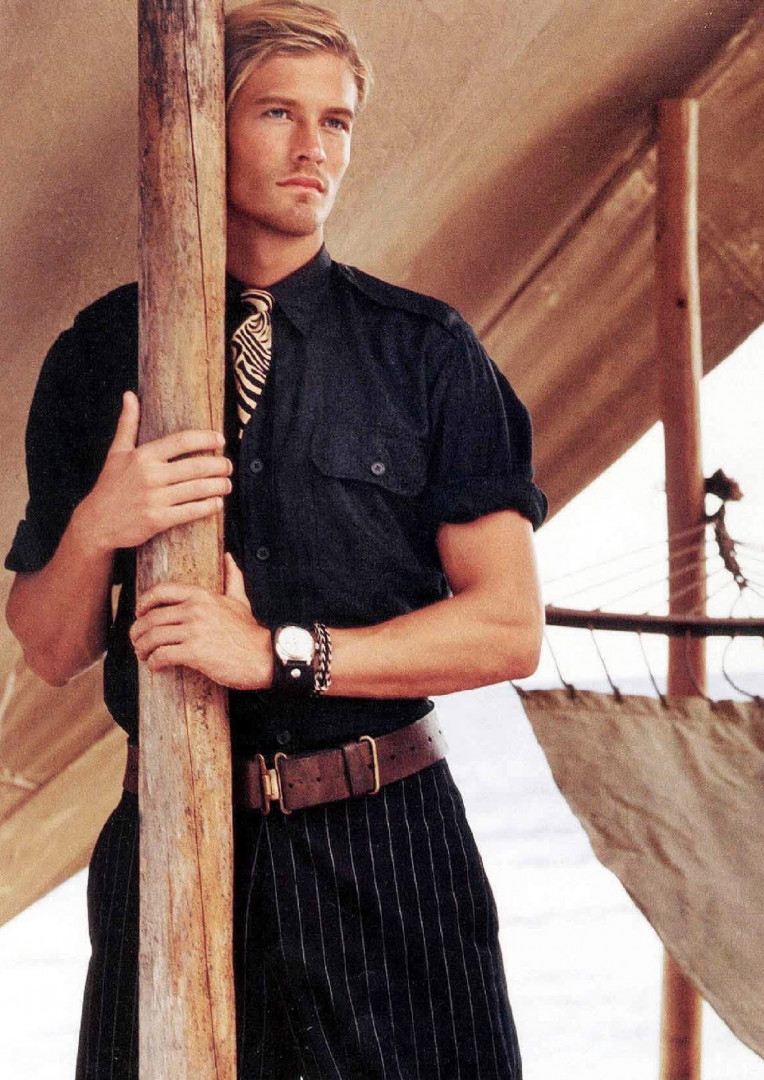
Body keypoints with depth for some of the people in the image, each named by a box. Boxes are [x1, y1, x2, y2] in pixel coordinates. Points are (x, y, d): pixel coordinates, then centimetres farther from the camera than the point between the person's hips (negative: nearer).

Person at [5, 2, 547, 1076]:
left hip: (383, 841, -1)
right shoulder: (99, 355, 6)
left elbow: (509, 626, -4)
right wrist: (95, 529, -15)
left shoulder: (426, 350, 3)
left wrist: (280, 652, -15)